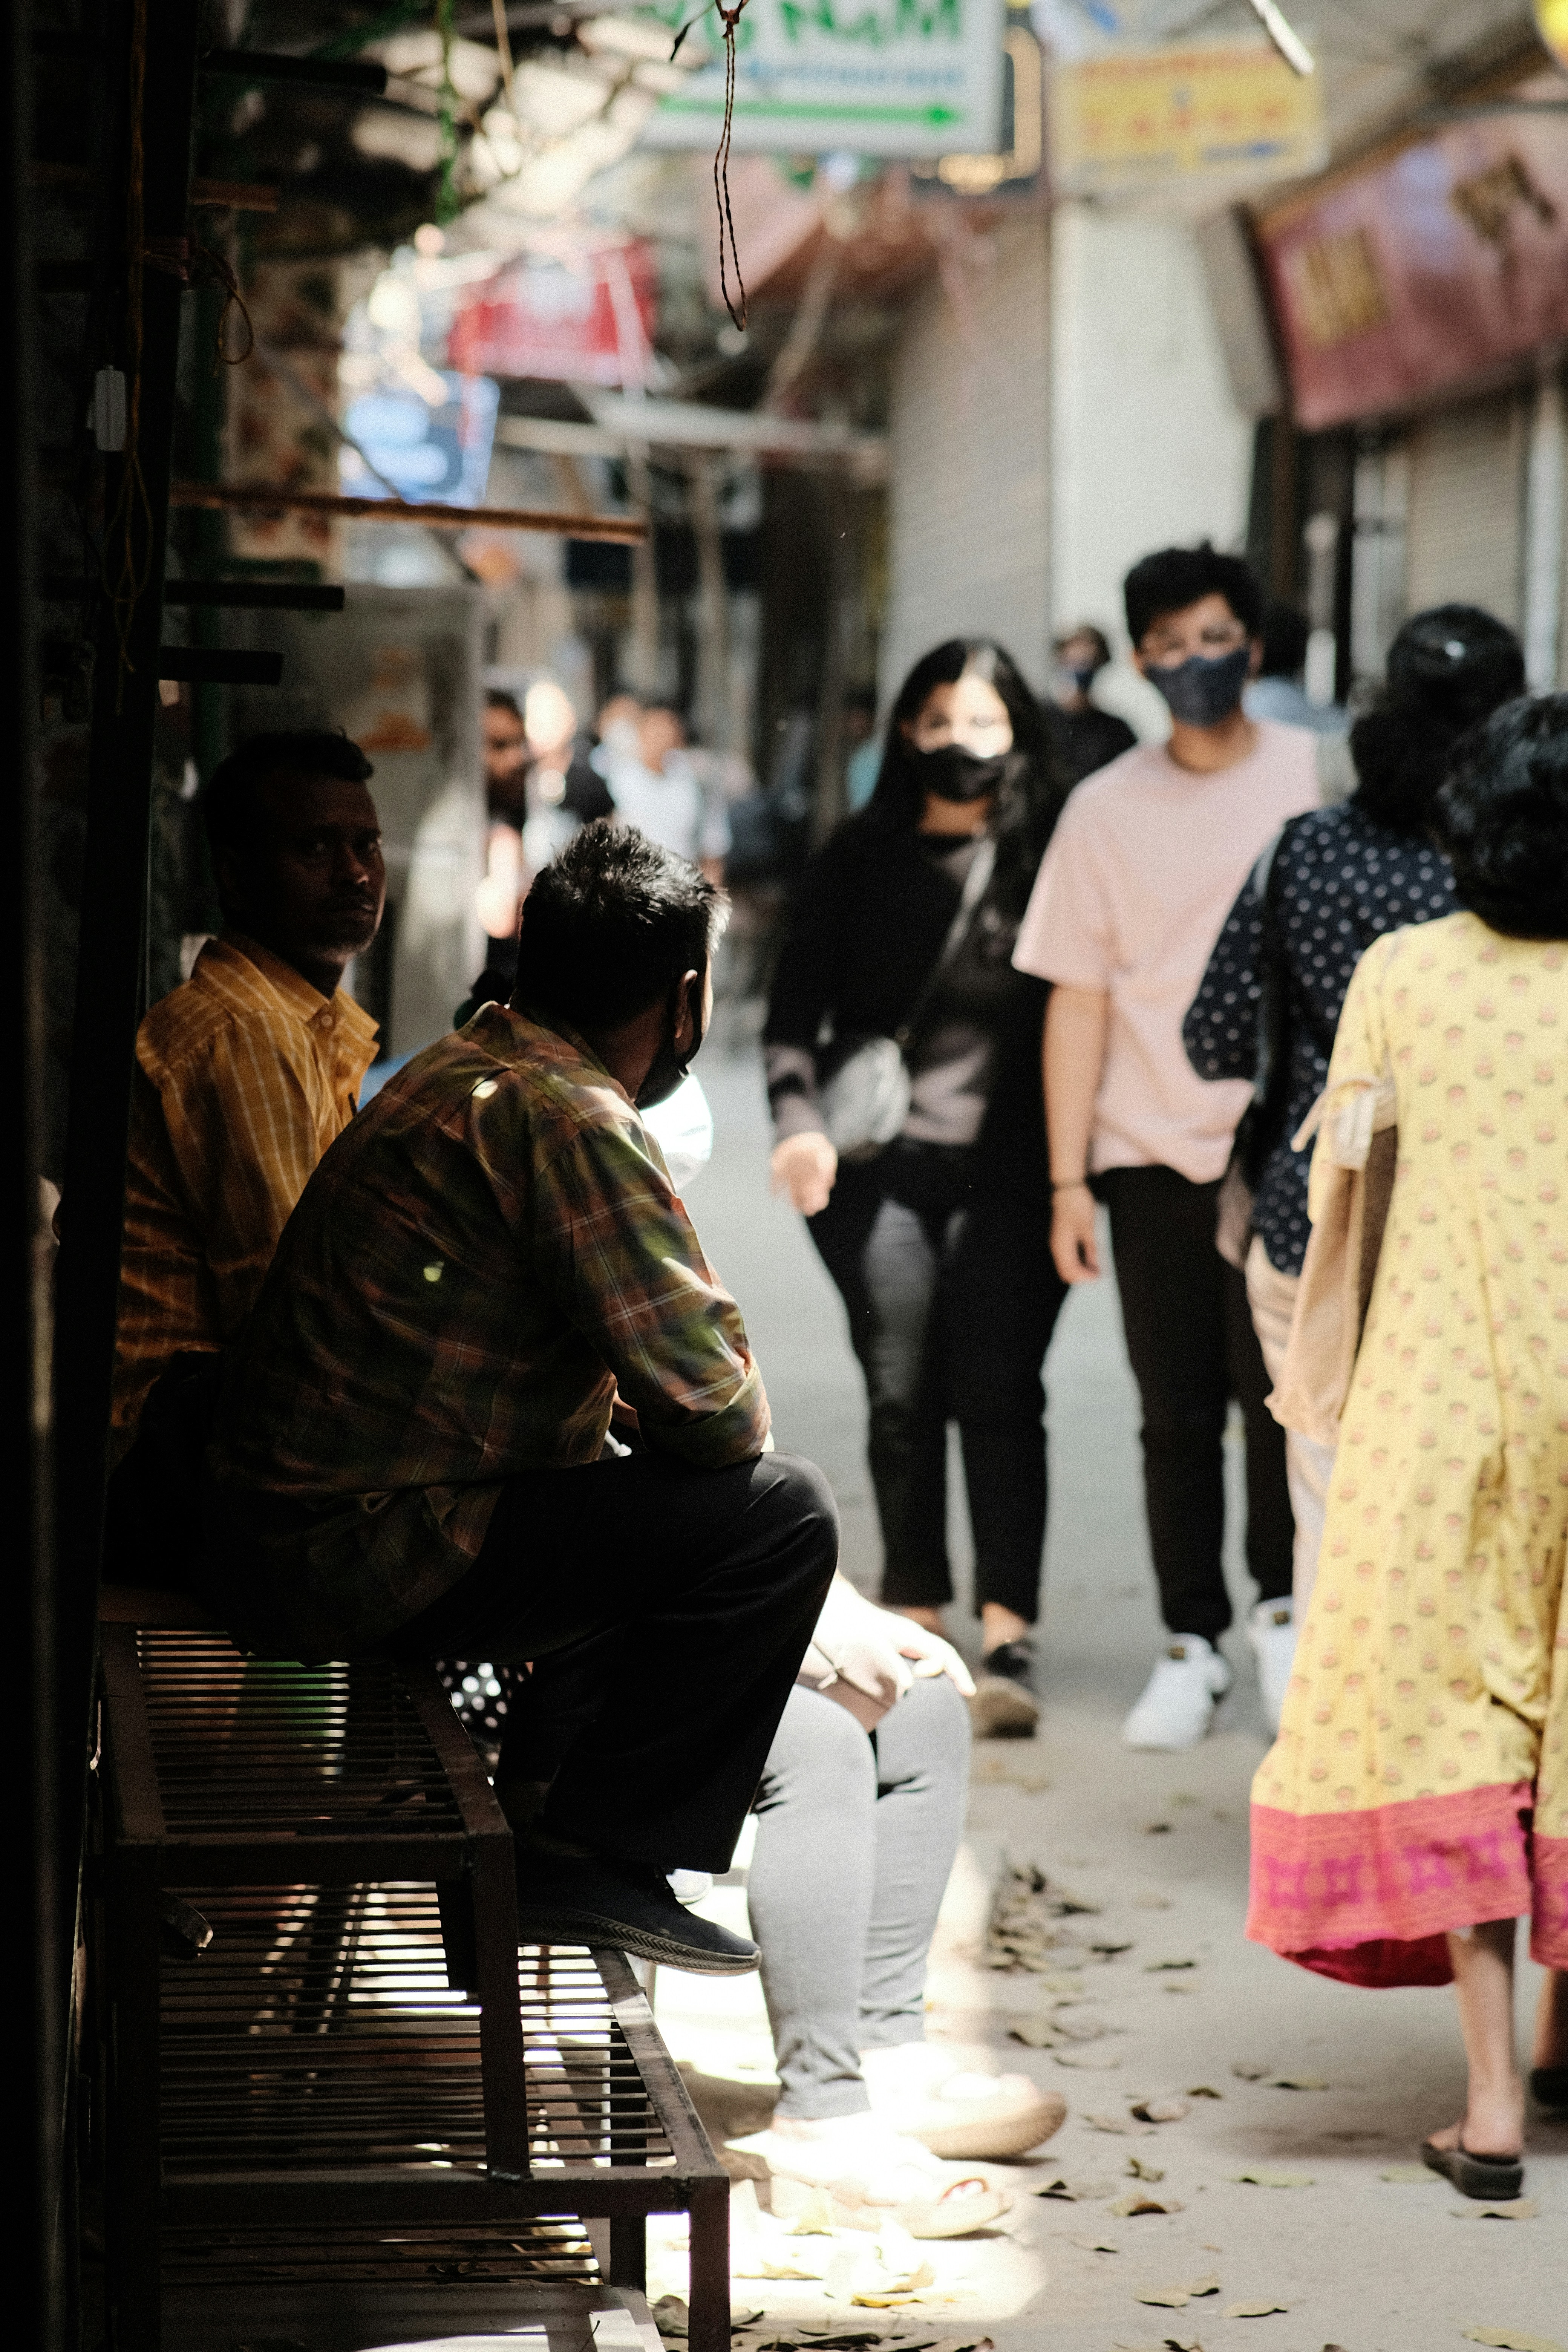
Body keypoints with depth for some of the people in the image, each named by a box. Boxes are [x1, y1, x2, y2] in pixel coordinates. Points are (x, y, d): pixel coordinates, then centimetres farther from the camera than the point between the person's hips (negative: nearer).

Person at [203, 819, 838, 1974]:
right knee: (778, 1511, -15)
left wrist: (648, 1405, 11)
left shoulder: (476, 1070, 14)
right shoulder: (568, 1121, -19)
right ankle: (593, 1860, -4)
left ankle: (539, 1793, 25)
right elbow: (715, 1409, -19)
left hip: (281, 1523, 11)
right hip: (355, 1556, -11)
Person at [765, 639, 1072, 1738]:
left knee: (998, 1390, -7)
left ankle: (1009, 1642, -6)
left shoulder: (1052, 851, 2)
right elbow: (796, 1008, 11)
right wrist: (800, 1119, -5)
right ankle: (916, 1625, 13)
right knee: (901, 1395, 2)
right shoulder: (862, 856, 9)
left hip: (1010, 1167, -2)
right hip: (881, 1163, 2)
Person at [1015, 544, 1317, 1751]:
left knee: (1273, 1384, -7)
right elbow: (1080, 999, 5)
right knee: (1177, 1413, 5)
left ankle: (1282, 1604, 14)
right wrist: (1069, 1177, 1)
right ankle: (1192, 1642, 17)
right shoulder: (1107, 808, 4)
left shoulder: (1313, 773, 1)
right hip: (1151, 1148, 2)